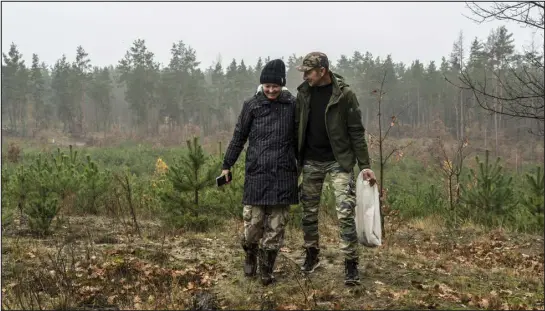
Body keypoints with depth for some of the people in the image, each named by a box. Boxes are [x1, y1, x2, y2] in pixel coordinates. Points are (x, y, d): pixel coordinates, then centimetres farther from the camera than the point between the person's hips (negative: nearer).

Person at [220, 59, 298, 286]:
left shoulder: (291, 105, 6)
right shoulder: (252, 105, 3)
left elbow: (297, 139, 14)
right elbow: (238, 137, 8)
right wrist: (227, 165, 8)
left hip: (283, 175, 1)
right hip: (256, 173, -1)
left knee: (276, 225, 3)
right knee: (253, 221, -1)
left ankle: (266, 268, 18)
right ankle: (250, 255, 29)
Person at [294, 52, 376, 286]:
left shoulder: (344, 94, -10)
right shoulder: (303, 93, 2)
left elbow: (356, 131, -8)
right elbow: (297, 127, 9)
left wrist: (364, 165, -10)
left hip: (339, 161, -4)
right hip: (311, 161, 4)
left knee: (345, 212, -8)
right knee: (309, 212, 10)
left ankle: (351, 264, 2)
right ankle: (312, 255, 28)